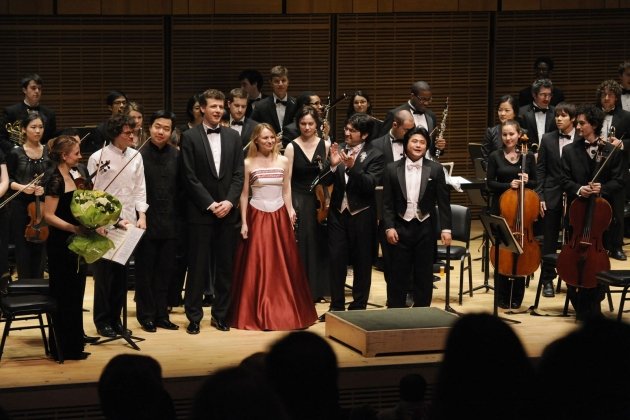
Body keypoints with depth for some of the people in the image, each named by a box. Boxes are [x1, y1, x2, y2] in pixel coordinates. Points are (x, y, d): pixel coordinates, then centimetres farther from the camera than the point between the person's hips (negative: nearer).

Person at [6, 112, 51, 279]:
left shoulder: (49, 152, 2)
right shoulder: (16, 153, -2)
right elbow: (7, 180, 2)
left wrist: (46, 187, -14)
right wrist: (21, 187, -15)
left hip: (43, 205, 1)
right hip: (21, 206, -1)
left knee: (40, 247, 6)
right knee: (23, 248, 2)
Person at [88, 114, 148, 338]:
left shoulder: (135, 156, 6)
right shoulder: (98, 158, -8)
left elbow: (140, 189, 11)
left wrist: (141, 215, 0)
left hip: (128, 224, 4)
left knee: (121, 274, 9)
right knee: (104, 273, 2)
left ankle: (115, 318, 19)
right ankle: (102, 320, 12)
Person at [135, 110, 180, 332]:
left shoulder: (176, 155, 4)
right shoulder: (139, 155, -8)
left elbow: (180, 188, 6)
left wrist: (178, 216, 2)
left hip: (169, 223, 3)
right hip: (147, 222, -3)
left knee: (165, 271, 10)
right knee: (145, 271, 6)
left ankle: (161, 314, 19)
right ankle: (146, 316, 15)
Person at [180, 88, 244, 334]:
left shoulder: (233, 136, 10)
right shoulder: (190, 137, -1)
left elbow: (238, 174, 7)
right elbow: (190, 177, -6)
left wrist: (229, 201, -7)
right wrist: (210, 204, -11)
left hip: (228, 210, 3)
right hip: (201, 211, -3)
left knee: (225, 266, 6)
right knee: (198, 266, -1)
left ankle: (220, 314, 15)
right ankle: (194, 316, 6)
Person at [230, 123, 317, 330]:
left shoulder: (283, 161, 5)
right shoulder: (248, 163, -1)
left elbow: (286, 192, 9)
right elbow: (244, 194, 2)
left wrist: (290, 213, 3)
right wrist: (244, 223, -3)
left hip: (279, 217, 2)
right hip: (257, 217, -2)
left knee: (283, 266, 3)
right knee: (256, 267, -1)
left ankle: (284, 313, 13)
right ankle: (257, 315, 7)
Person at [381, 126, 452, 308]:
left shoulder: (435, 169, 1)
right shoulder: (392, 169, 1)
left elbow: (443, 201, 1)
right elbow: (387, 203, 1)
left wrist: (445, 228, -5)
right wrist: (389, 227, -8)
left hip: (425, 228, 0)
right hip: (400, 227, 0)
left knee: (424, 274, 6)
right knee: (397, 274, 4)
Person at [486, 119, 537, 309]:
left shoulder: (528, 156, 4)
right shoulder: (495, 156, 1)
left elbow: (535, 183, 8)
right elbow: (490, 184, -2)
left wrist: (527, 181, -13)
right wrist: (508, 185, -18)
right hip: (501, 209, -1)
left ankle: (516, 296, 13)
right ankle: (503, 297, 8)